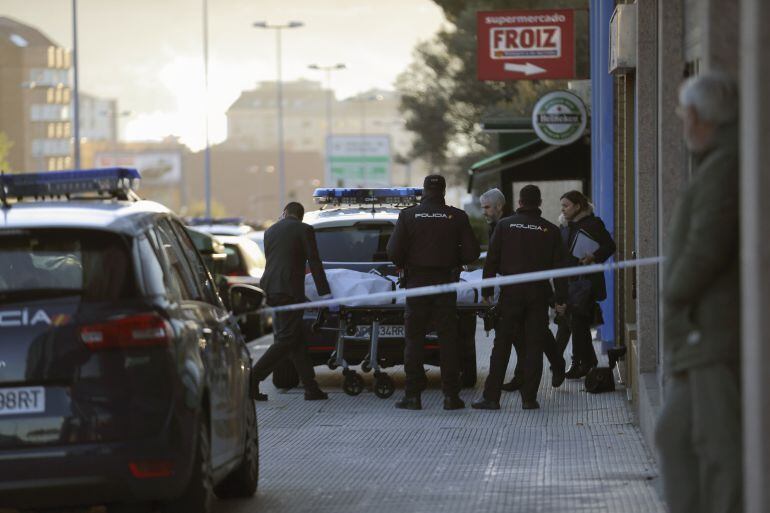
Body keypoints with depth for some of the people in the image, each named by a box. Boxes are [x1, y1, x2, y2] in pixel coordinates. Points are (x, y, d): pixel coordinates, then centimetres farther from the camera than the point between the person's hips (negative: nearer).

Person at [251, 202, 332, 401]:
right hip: (289, 291, -7)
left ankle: (311, 388, 10)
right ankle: (252, 379, -11)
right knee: (286, 340, -3)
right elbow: (314, 262, -4)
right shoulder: (304, 230, -1)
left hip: (270, 288, 7)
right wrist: (324, 292, -2)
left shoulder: (270, 231, 16)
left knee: (296, 340, 10)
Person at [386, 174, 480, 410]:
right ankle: (451, 395, 3)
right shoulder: (457, 217, -3)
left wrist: (405, 266, 10)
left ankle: (413, 395, 1)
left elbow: (394, 251, -9)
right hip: (445, 283, 1)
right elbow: (472, 252, -4)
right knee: (447, 339, 6)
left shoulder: (408, 215, -5)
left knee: (414, 340, 5)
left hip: (417, 282, -1)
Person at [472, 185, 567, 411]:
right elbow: (558, 266, 3)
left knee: (502, 345, 3)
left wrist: (486, 290, 5)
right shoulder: (550, 230, 3)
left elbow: (491, 260, 0)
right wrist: (560, 298, 7)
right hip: (539, 294, 0)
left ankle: (491, 396, 0)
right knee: (533, 346, 4)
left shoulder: (504, 225, 1)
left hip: (511, 292, 0)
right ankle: (529, 397, 0)